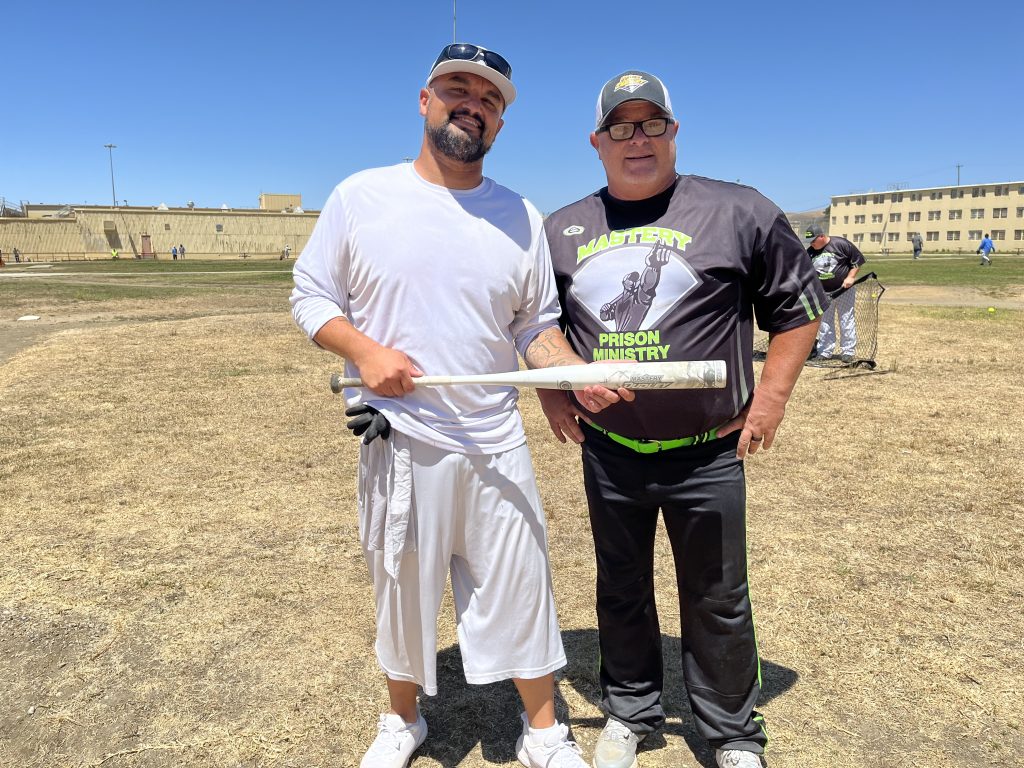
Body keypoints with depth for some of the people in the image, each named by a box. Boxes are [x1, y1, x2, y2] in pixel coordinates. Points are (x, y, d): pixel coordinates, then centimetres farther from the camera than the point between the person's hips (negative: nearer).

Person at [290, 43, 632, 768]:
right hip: (396, 442, -1)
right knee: (403, 591, 16)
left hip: (495, 445, 2)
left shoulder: (520, 216, 4)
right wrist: (364, 350, -16)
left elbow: (537, 326, 7)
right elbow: (311, 296, 3)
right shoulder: (361, 195, -1)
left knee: (522, 589, 9)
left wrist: (580, 375, -11)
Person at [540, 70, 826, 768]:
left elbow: (800, 305, 1)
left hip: (709, 455, -2)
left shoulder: (740, 212, -5)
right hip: (607, 454, 3)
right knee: (621, 592, 18)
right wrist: (549, 391, 6)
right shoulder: (561, 230, 5)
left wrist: (770, 397, -5)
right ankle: (629, 712, 41)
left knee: (718, 602, 12)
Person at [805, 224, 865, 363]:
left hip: (844, 289, -4)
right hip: (823, 292, 4)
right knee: (824, 322, 10)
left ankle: (848, 352, 10)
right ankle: (825, 352, 20)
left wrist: (850, 277, -17)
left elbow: (858, 260, -9)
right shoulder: (809, 252, -2)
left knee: (847, 321, 2)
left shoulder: (841, 244, -14)